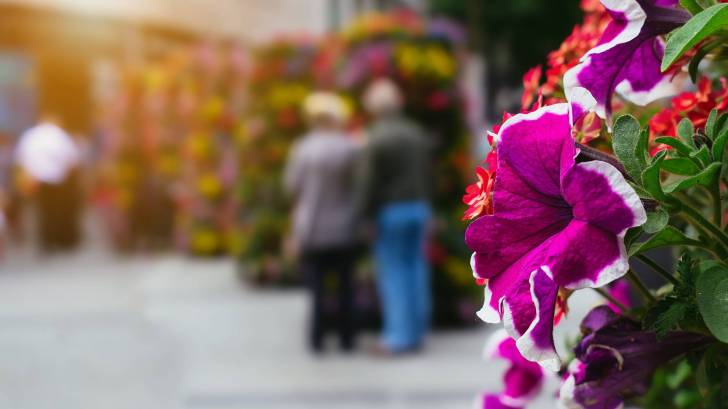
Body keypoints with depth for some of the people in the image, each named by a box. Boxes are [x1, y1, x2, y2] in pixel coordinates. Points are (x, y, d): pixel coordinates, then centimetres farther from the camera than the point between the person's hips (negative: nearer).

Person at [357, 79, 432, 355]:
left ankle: (399, 336, -3)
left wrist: (364, 216, -5)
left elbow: (368, 184, -13)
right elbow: (426, 177, 10)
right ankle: (416, 332, 13)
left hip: (390, 211, -6)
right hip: (419, 208, 6)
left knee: (392, 273, -1)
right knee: (416, 269, 9)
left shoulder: (377, 139, -13)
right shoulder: (417, 134, 8)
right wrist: (420, 205, 15)